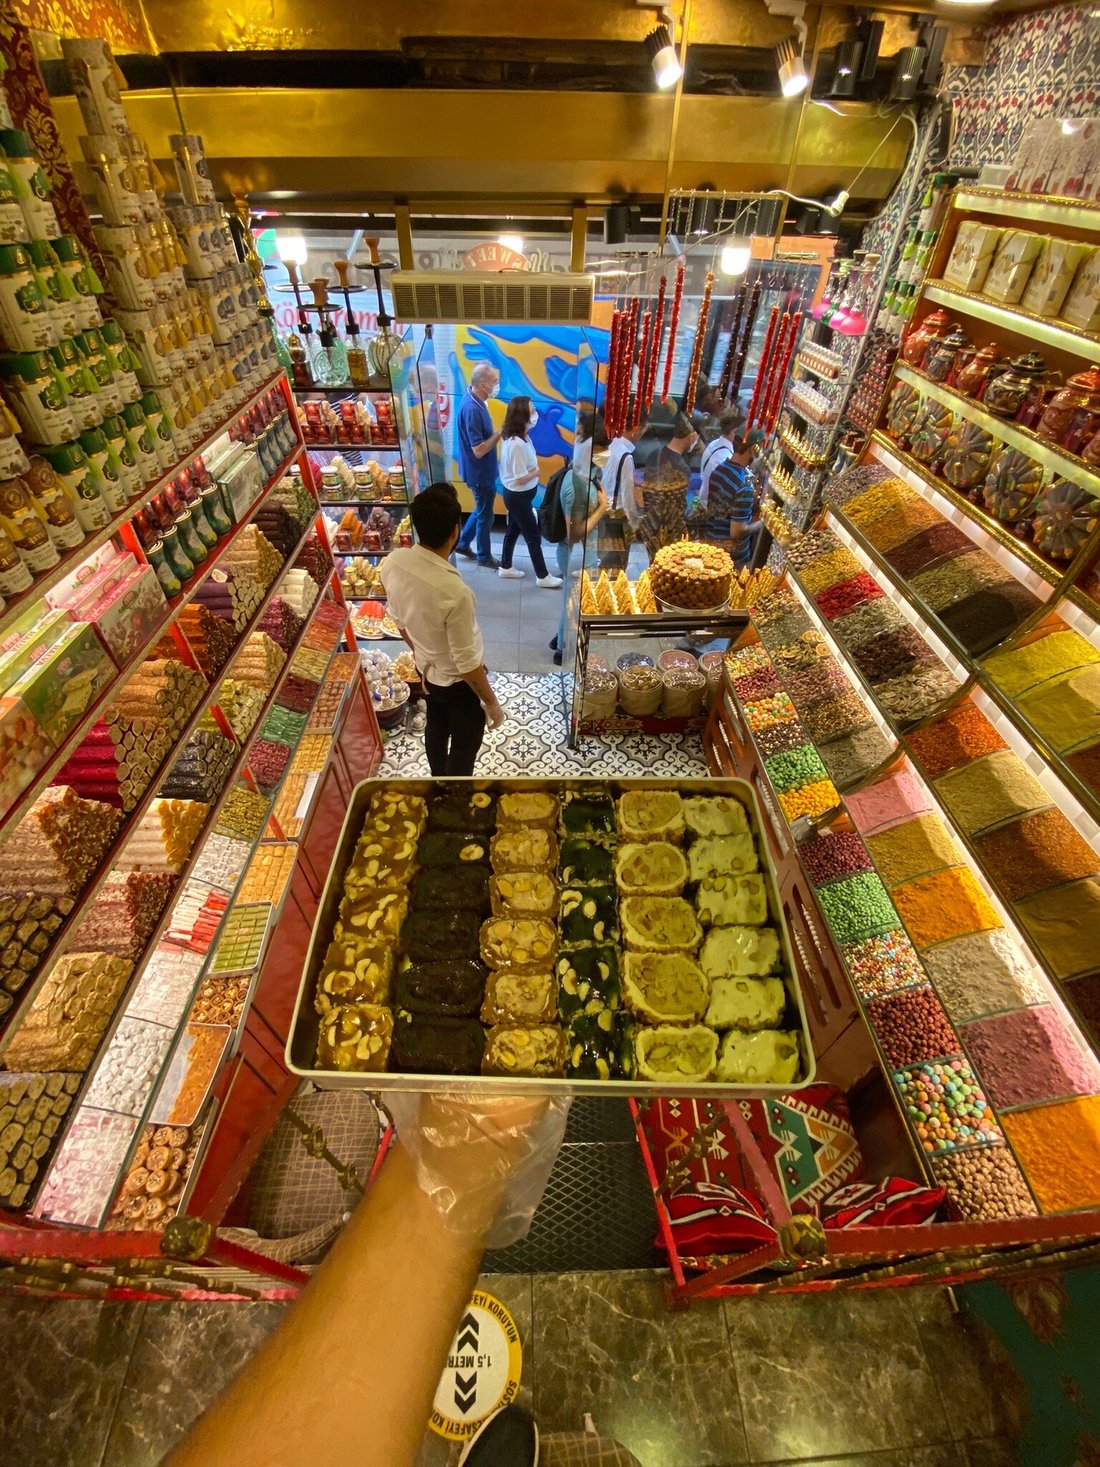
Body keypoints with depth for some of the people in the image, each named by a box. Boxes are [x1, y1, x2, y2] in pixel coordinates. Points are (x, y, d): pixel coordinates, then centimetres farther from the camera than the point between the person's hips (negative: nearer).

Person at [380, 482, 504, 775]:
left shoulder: (393, 562, -17)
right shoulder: (455, 593, -38)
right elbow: (466, 663, -28)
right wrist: (491, 703, -12)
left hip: (427, 669, 8)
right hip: (459, 681, -7)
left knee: (436, 728, 31)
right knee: (464, 748, 18)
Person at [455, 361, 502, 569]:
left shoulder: (476, 400, 2)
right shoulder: (472, 409, -29)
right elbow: (479, 450, -29)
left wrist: (498, 433, 4)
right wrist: (501, 433, -23)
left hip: (483, 470, 10)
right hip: (480, 473, -10)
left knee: (481, 509, 24)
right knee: (485, 515, 7)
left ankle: (462, 543, 38)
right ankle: (484, 557, 25)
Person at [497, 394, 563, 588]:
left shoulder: (514, 436, -1)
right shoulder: (517, 444, -29)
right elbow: (521, 479, -26)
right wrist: (538, 471, -10)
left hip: (515, 494, 9)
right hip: (518, 496, -9)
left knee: (513, 530, 21)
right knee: (533, 537, 3)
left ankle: (506, 568, 36)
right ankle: (542, 576, 16)